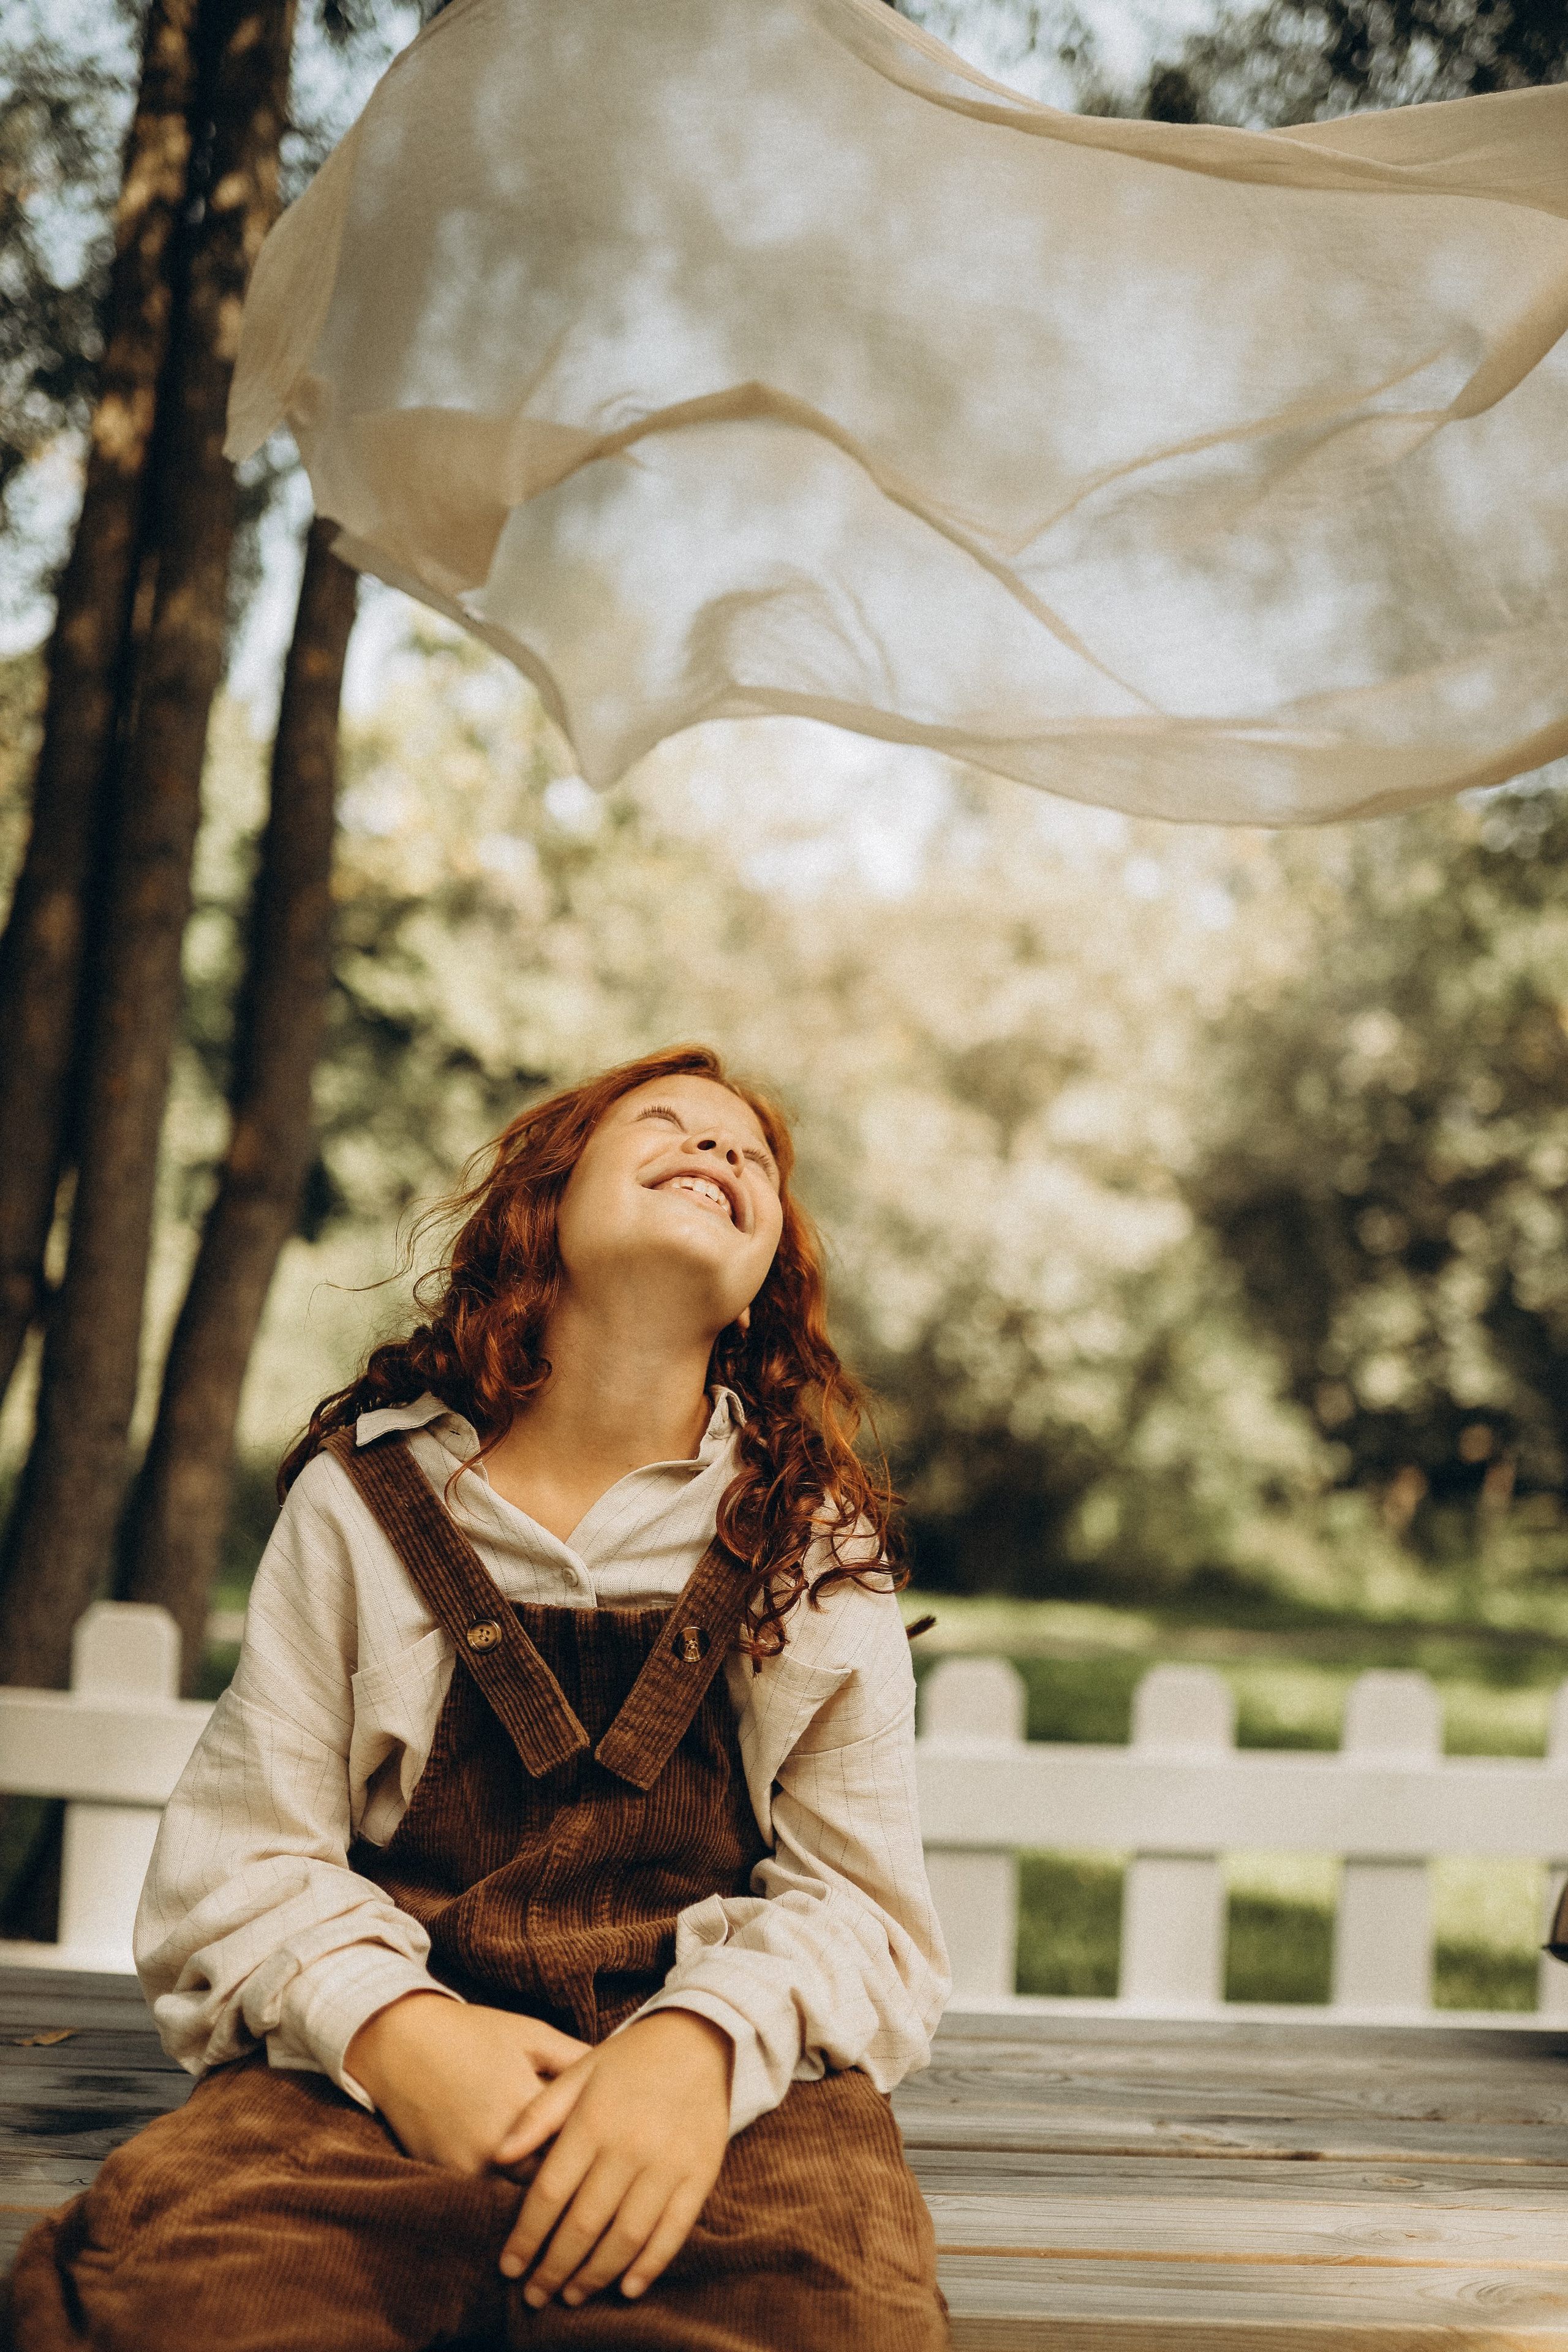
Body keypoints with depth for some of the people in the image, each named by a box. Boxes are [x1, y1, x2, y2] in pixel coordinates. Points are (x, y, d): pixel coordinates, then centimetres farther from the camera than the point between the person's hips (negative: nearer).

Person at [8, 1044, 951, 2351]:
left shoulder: (822, 1543, 12)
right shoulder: (364, 1497, 11)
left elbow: (860, 1907, 5)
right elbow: (240, 1863, 6)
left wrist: (706, 2043, -19)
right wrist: (388, 2028, -16)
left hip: (729, 2083, 0)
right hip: (380, 2070, 0)